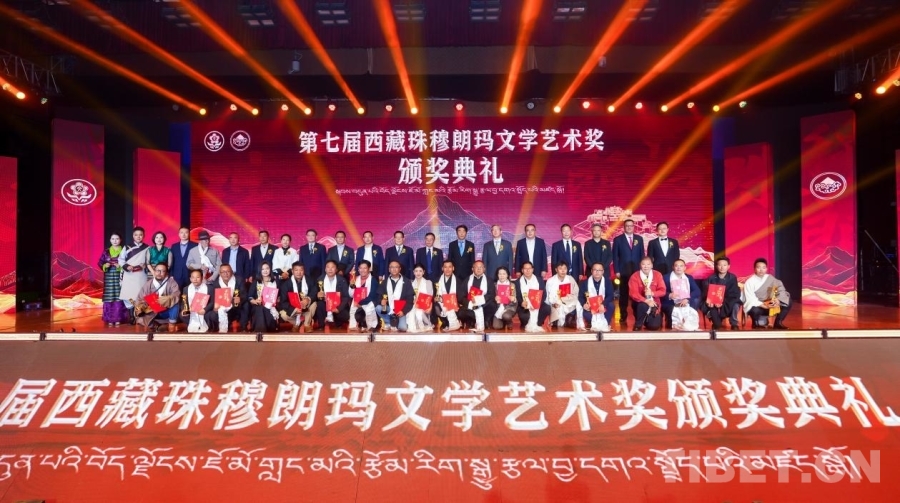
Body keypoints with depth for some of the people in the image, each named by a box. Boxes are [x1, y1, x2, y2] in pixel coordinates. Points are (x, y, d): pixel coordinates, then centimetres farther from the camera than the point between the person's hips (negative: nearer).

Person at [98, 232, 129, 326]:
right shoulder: (106, 251, 9)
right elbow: (99, 263, 10)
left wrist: (120, 266, -16)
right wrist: (105, 265, -10)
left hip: (120, 277, -2)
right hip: (109, 277, 2)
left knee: (119, 297, -5)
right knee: (109, 298, 0)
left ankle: (118, 319, 2)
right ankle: (110, 319, 6)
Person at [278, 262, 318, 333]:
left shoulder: (309, 281, -8)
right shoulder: (286, 283, -15)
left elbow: (314, 293, -18)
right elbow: (283, 301, -19)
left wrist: (308, 300, -39)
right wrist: (294, 309, -34)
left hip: (306, 308, 1)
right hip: (292, 308, -1)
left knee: (314, 303, -28)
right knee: (283, 314, -30)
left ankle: (307, 324, -8)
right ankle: (297, 323, 4)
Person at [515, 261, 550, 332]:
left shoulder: (539, 279, 7)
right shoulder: (518, 281, 5)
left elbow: (544, 294, 0)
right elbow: (517, 296, -2)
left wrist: (538, 303, -20)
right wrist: (522, 303, -26)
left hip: (537, 304, 2)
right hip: (524, 305, -2)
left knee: (547, 308, -29)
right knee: (524, 316, -33)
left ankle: (537, 324, -10)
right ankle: (527, 325, 1)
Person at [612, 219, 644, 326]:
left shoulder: (639, 239, 10)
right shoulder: (618, 239, 2)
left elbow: (642, 255, 11)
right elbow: (615, 256, 0)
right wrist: (617, 271, -7)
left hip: (637, 271, 2)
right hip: (623, 272, -2)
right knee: (623, 295, 1)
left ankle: (638, 317, 10)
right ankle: (623, 318, 8)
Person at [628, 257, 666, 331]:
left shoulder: (657, 275, -2)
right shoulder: (635, 276, -11)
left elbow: (662, 291, -4)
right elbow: (633, 293, -19)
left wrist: (652, 293, -23)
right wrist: (646, 301, -32)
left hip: (654, 303, 2)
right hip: (640, 303, -2)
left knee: (654, 326, -15)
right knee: (643, 305, -38)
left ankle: (648, 319, 23)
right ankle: (638, 326, -13)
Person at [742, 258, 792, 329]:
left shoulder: (770, 278, 0)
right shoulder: (749, 282, -13)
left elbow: (781, 288, -4)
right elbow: (750, 299, -20)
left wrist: (778, 299, -24)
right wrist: (765, 306, -32)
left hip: (769, 305, 5)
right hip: (756, 306, -5)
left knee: (787, 302, -11)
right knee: (754, 310, -38)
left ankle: (778, 322, 6)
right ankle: (757, 322, -2)